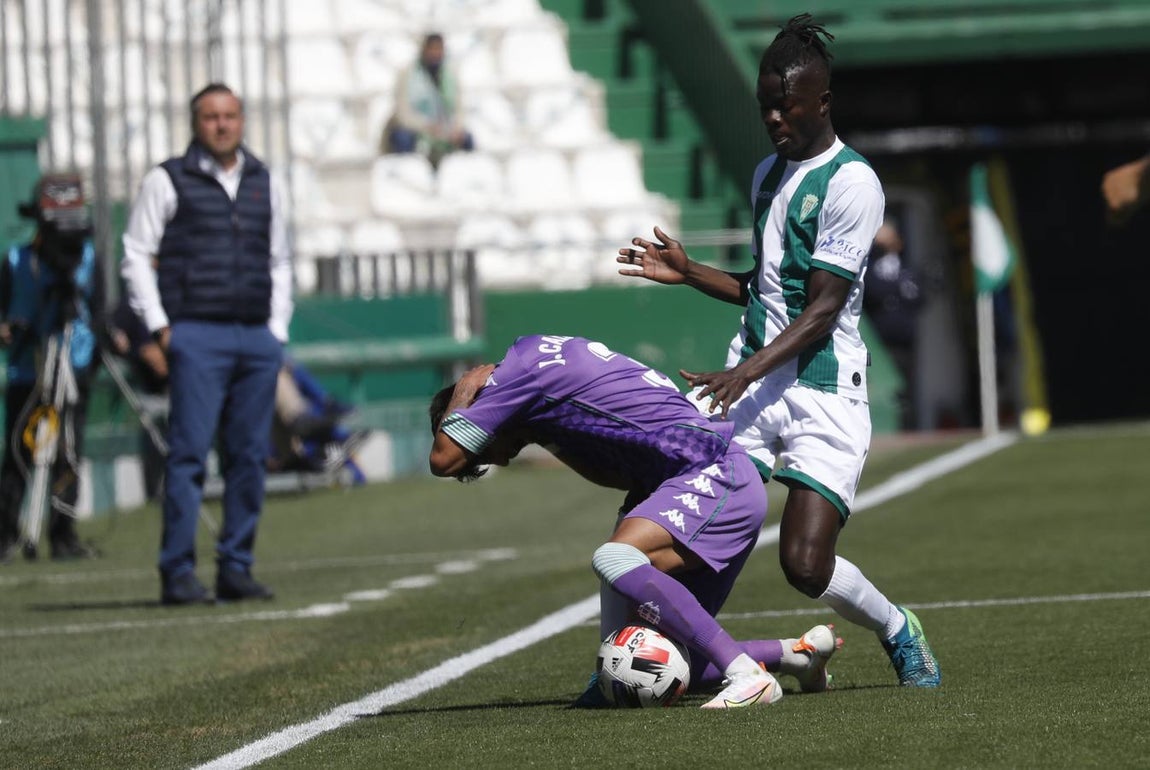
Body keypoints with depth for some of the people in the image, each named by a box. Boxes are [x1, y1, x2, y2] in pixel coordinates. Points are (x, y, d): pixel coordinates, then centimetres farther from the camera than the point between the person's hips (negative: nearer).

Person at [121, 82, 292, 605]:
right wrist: (159, 327, -6)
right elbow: (136, 256, 2)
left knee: (249, 455, 4)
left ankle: (236, 568, 10)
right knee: (188, 453, -10)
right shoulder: (167, 181, 3)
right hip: (197, 337, -5)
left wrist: (278, 329, 14)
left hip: (258, 340, 5)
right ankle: (178, 573, -10)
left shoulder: (264, 184, 16)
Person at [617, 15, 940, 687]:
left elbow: (823, 308, -15)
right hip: (749, 382, 7)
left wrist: (748, 372, -25)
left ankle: (898, 632, 16)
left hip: (823, 390, -7)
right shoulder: (769, 173, 17)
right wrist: (687, 272, 13)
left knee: (806, 566, -14)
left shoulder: (852, 183, -10)